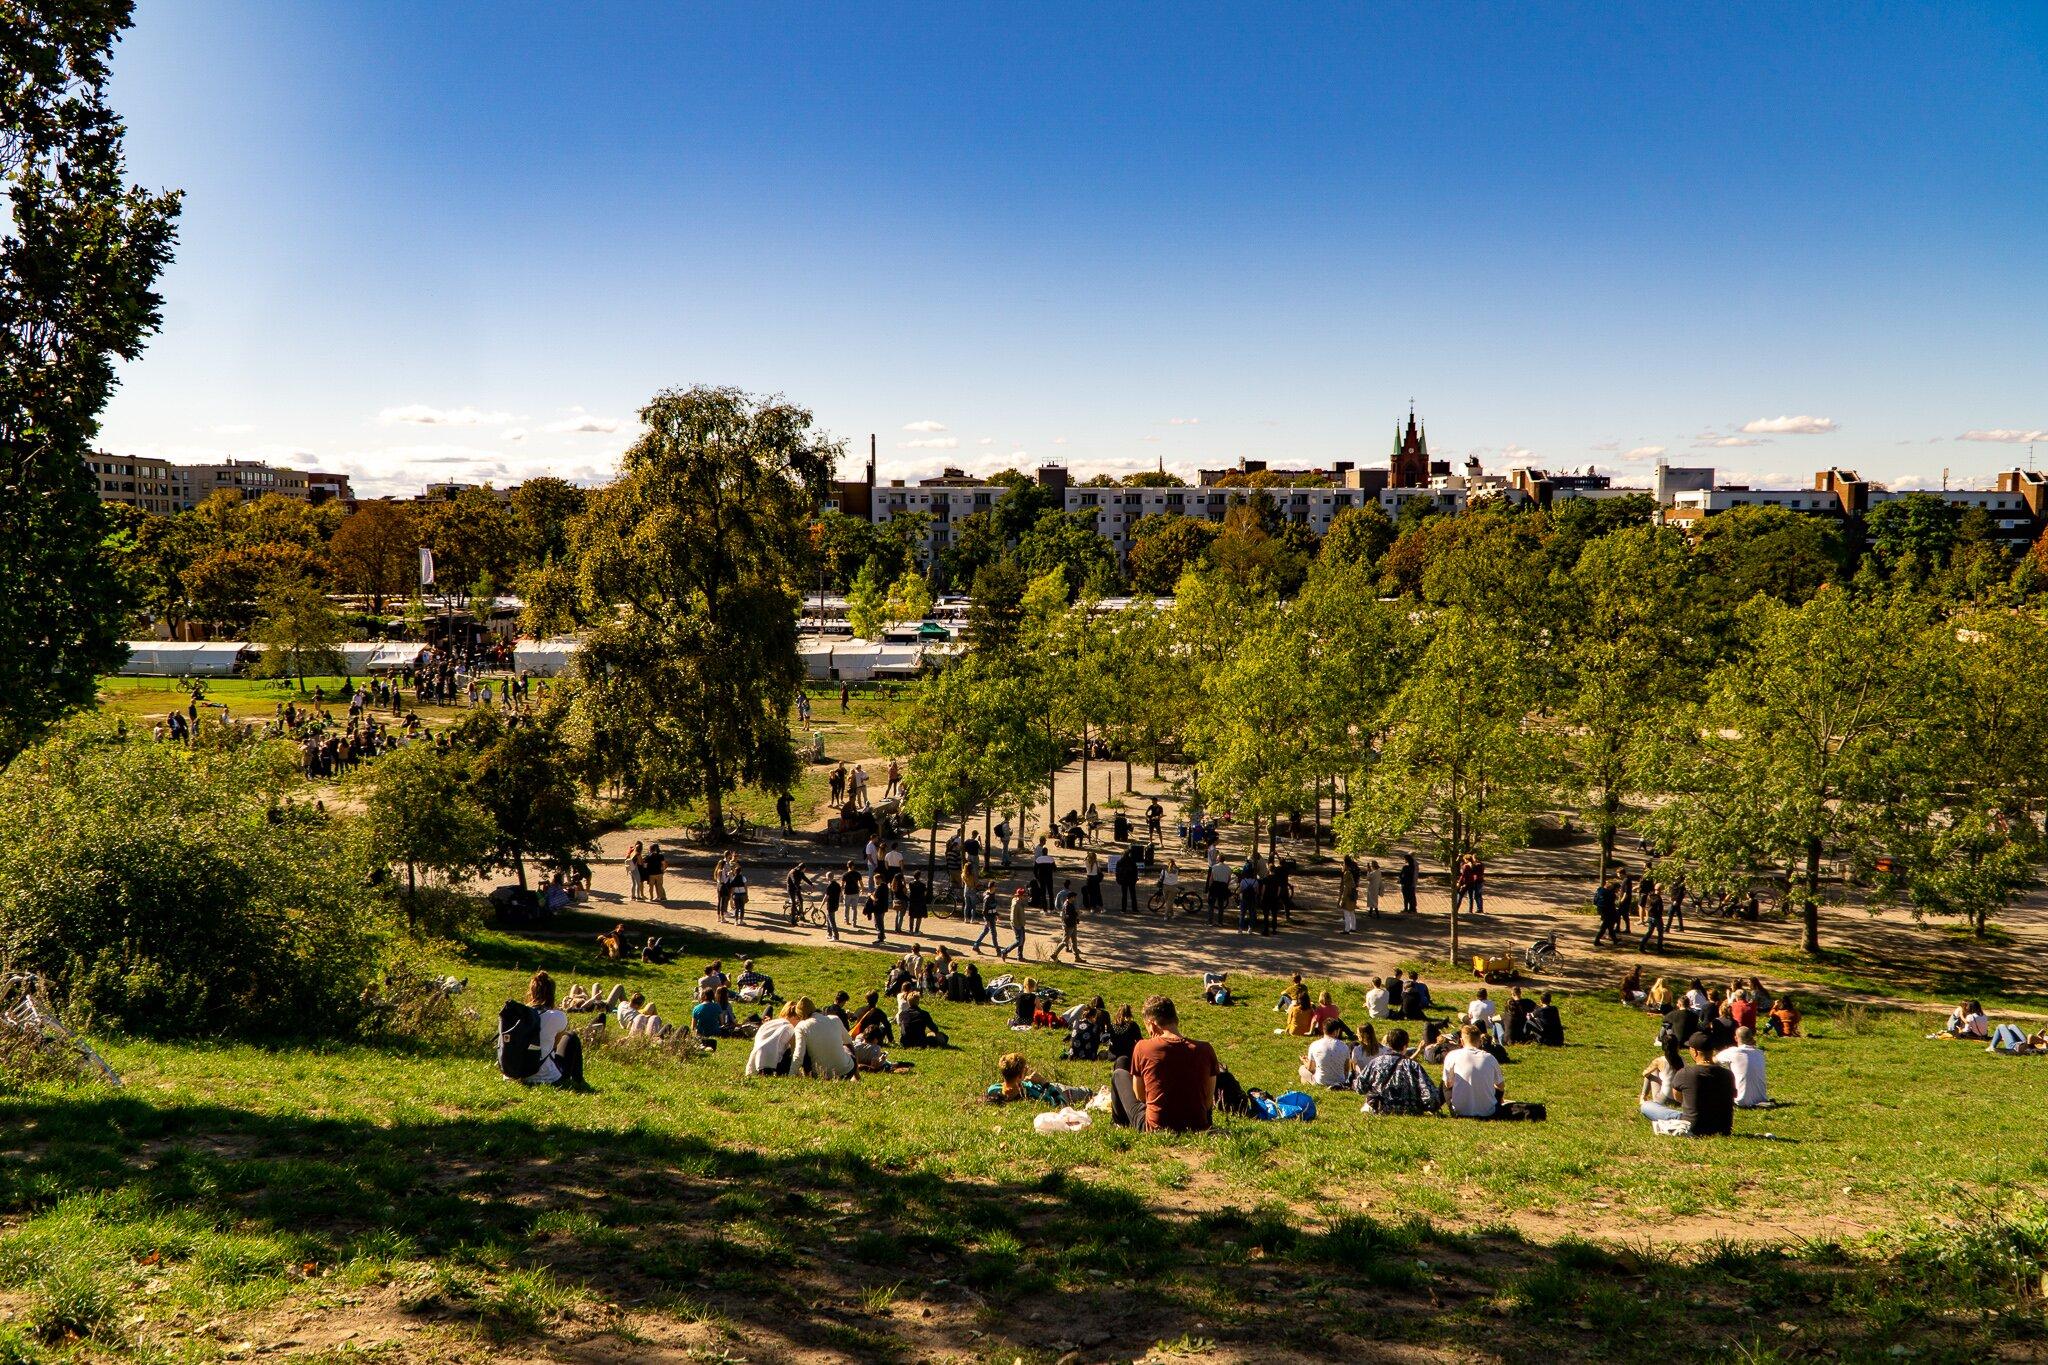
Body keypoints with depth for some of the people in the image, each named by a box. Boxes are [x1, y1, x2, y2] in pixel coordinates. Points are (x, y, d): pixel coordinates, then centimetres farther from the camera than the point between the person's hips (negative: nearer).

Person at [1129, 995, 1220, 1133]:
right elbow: (1209, 1101, 1)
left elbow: (1140, 1096, 2)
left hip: (1155, 1128, -2)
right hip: (1197, 1128, 2)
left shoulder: (1142, 1048, -12)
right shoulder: (1205, 1050, -7)